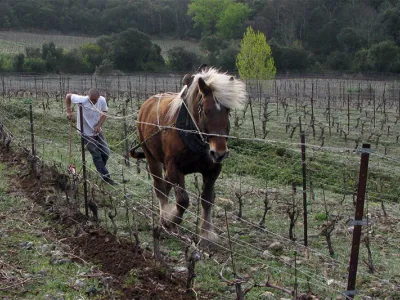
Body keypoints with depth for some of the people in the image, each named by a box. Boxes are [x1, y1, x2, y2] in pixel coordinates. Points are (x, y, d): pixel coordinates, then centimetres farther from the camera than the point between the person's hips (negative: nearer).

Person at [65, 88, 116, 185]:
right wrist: (69, 111, -12)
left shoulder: (102, 100, -15)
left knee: (106, 152, 7)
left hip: (97, 130, 4)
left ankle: (101, 170, 32)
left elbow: (104, 114, -3)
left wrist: (99, 125, -18)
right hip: (86, 133, -4)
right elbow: (68, 96, -10)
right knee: (96, 155, -2)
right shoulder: (82, 100, -24)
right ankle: (106, 177, 5)